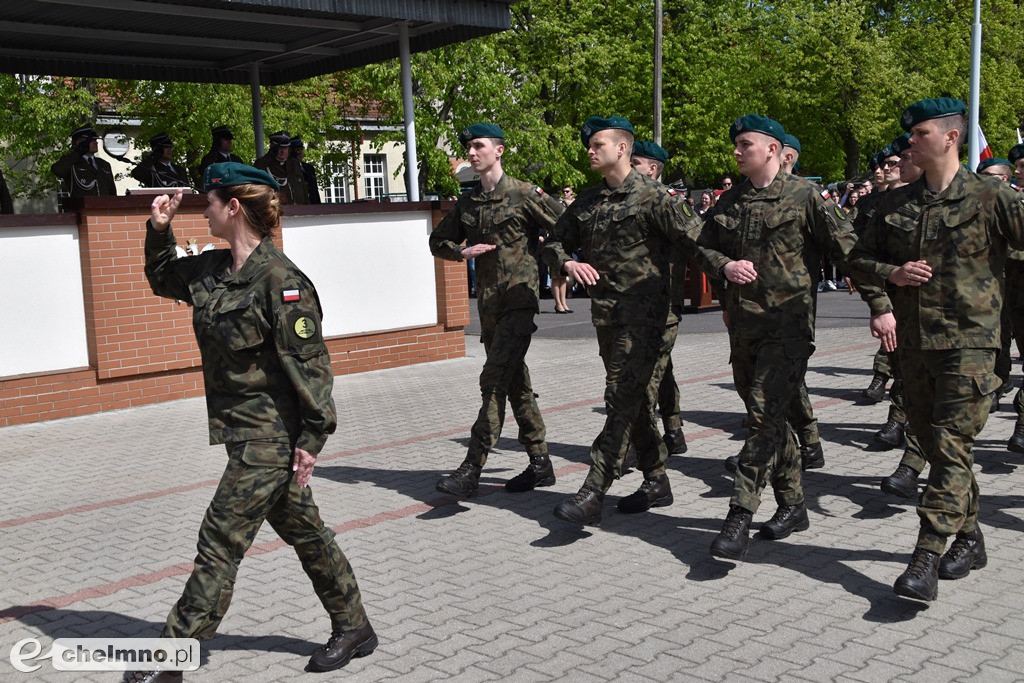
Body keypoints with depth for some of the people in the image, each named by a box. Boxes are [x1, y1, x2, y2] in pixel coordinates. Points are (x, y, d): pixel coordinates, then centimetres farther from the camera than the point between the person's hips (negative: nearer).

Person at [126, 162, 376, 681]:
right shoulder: (211, 269, 7)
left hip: (271, 434, -9)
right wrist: (159, 230, 10)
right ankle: (353, 628, 29)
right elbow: (163, 278, 27)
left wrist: (312, 437, -19)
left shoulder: (280, 280, -18)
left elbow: (310, 362, -18)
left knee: (221, 541, -2)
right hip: (246, 430, 9)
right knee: (302, 530, 16)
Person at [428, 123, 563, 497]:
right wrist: (463, 251, 1)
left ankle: (471, 470, -15)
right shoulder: (467, 202, 13)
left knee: (495, 381, -14)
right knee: (516, 383, 12)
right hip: (488, 304, 7)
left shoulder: (525, 194, -5)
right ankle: (540, 463, 21)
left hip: (519, 301, -7)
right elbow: (438, 240, 20)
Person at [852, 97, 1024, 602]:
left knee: (951, 445, -11)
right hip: (912, 340, 6)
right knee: (931, 441, 12)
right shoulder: (897, 203, 10)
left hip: (969, 339, -6)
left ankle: (925, 560, -13)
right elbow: (859, 257, 15)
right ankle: (969, 538, 29)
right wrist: (885, 290, -4)